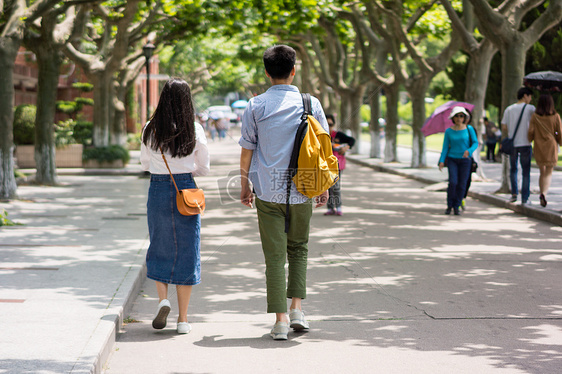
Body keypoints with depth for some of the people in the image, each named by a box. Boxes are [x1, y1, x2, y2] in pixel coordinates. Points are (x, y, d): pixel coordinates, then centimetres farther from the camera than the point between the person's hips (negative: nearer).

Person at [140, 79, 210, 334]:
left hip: (158, 189, 1)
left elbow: (145, 164, 9)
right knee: (186, 252, 6)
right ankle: (183, 319, 8)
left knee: (159, 249, 18)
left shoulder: (151, 130, -3)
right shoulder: (195, 130, -6)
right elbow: (204, 168, 2)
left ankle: (163, 299, -3)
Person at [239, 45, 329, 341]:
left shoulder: (256, 106, -2)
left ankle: (280, 320, 1)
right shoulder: (310, 104, 0)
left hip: (267, 191, -1)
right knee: (298, 249, 19)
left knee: (274, 255, 3)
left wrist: (245, 185, 12)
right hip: (301, 191, 1)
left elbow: (246, 149, 2)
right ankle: (296, 308, 11)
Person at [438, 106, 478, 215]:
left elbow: (475, 143, -3)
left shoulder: (469, 129, 0)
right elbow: (445, 147, 3)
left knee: (462, 185, -4)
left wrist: (469, 151, -22)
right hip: (452, 159, 0)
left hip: (465, 160, 0)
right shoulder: (449, 131, 1)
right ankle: (449, 205, 0)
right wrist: (442, 161, -6)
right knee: (453, 182, -16)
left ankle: (456, 207, 10)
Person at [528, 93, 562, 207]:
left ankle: (542, 195, 12)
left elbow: (531, 131, -7)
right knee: (549, 173, 5)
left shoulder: (535, 116, -4)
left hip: (539, 147, 1)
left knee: (542, 172, 16)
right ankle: (544, 193, -19)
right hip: (551, 147, -1)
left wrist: (529, 142, 13)